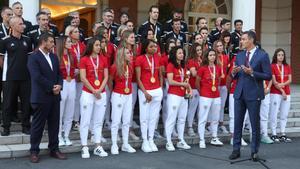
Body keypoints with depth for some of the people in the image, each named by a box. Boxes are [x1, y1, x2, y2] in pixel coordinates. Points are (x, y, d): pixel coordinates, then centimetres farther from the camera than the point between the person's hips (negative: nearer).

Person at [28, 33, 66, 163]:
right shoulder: (33, 58, -9)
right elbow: (37, 77, -17)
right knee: (38, 125, 2)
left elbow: (59, 73, 14)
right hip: (41, 97, -7)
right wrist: (52, 87, -14)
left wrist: (59, 85, -5)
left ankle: (54, 149, 21)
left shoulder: (54, 57, 15)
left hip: (55, 96, 7)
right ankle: (34, 152, 12)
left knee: (54, 124, 11)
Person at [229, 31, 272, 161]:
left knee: (255, 124, 4)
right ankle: (236, 150, 17)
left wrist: (252, 72, -19)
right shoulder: (239, 55, 11)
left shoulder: (262, 56, -5)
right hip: (239, 93, 5)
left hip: (254, 94, -5)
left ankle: (254, 151, 15)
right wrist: (234, 72, -9)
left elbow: (268, 76, -9)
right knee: (237, 123, 7)